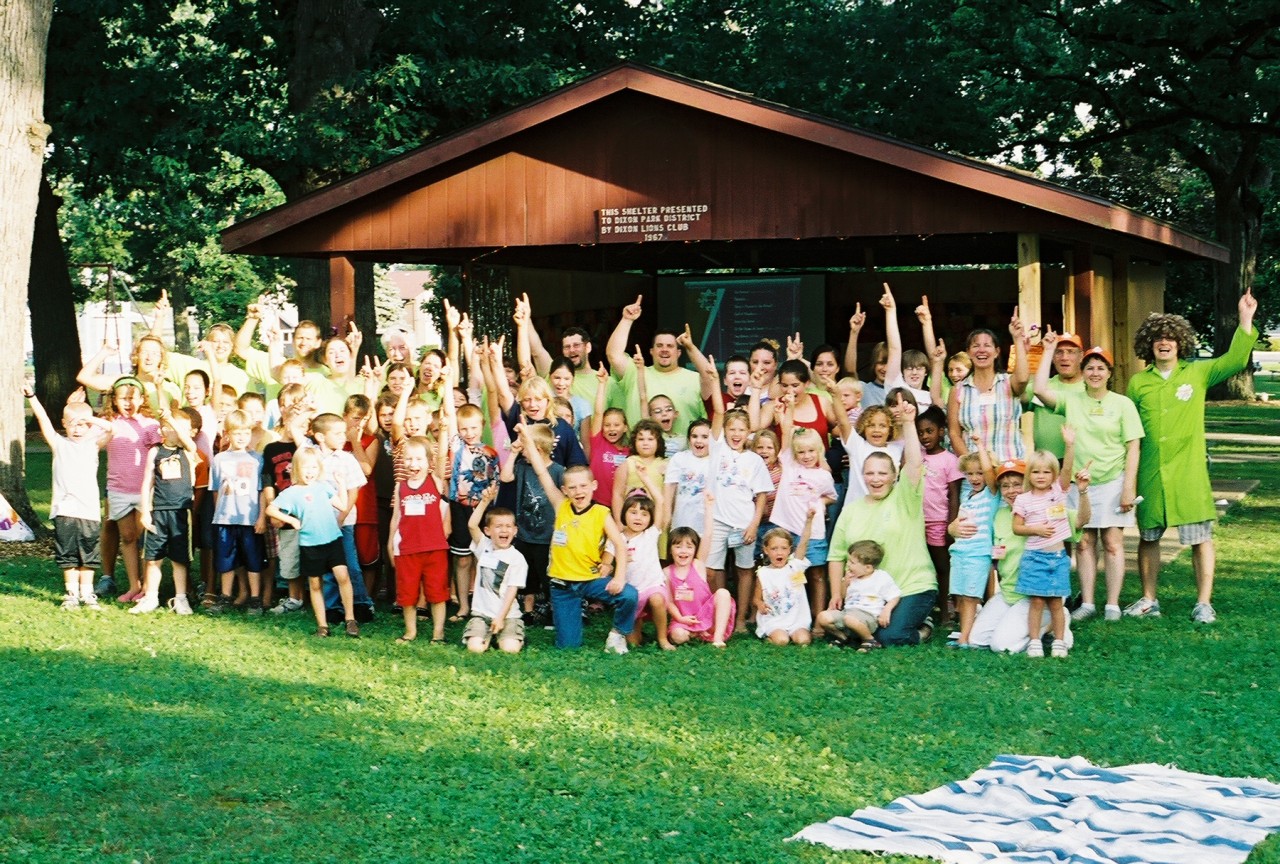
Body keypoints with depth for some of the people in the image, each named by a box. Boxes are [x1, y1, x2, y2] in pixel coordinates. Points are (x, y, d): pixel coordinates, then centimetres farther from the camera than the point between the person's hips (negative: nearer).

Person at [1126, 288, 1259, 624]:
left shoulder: (1197, 373, 2)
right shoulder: (1138, 382, 7)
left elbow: (1235, 360, -9)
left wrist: (1245, 319, -17)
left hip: (1189, 471, -2)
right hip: (1150, 472, 2)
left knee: (1200, 537, -2)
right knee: (1148, 536, 10)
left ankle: (1204, 603, 5)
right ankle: (1148, 600, 23)